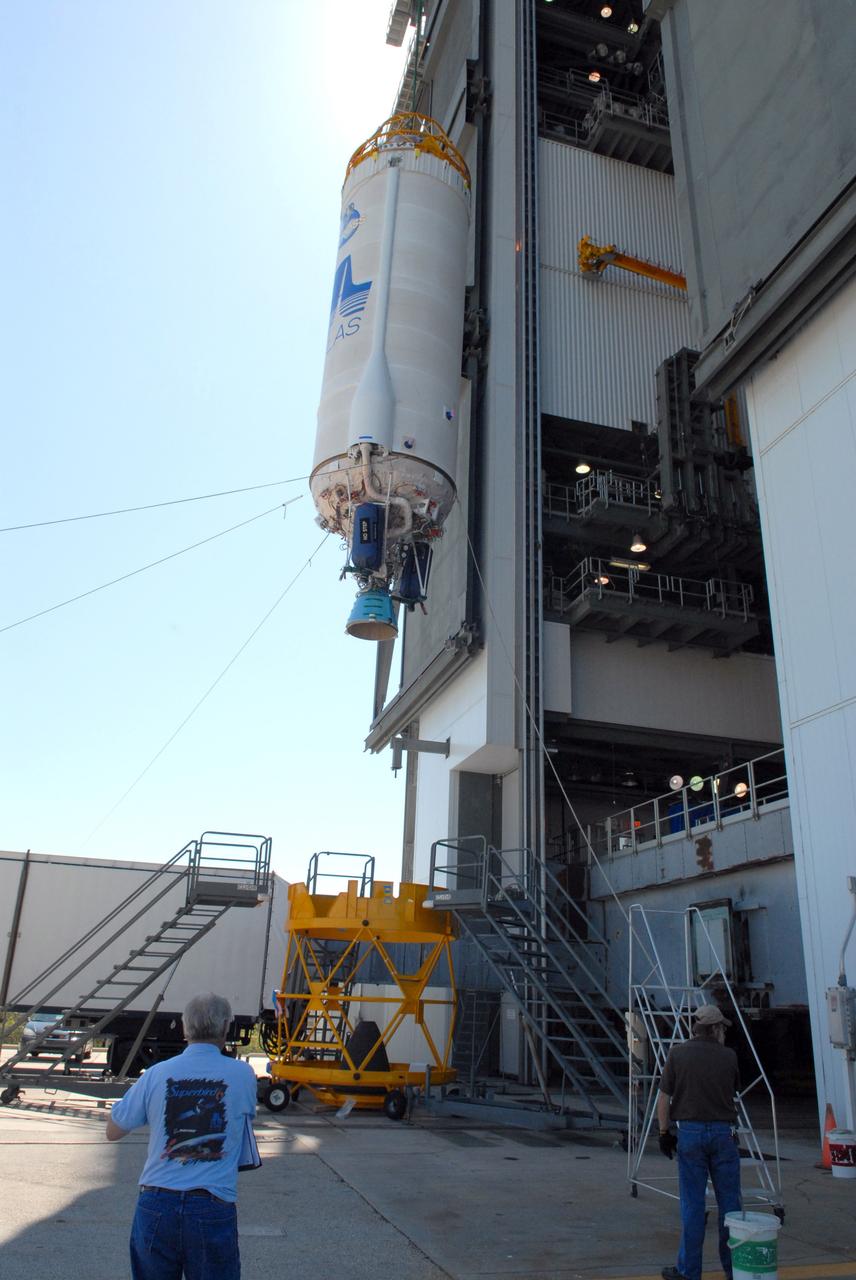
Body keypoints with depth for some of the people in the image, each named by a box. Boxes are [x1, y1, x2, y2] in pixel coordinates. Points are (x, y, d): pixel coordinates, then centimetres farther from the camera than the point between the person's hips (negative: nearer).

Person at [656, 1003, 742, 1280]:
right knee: (729, 1201, 12)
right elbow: (734, 1090, 15)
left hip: (690, 1132, 0)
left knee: (692, 1203, 6)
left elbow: (664, 1097, -2)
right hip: (724, 1132, 0)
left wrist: (664, 1132, 6)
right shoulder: (728, 1056, -1)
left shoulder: (678, 1054, -2)